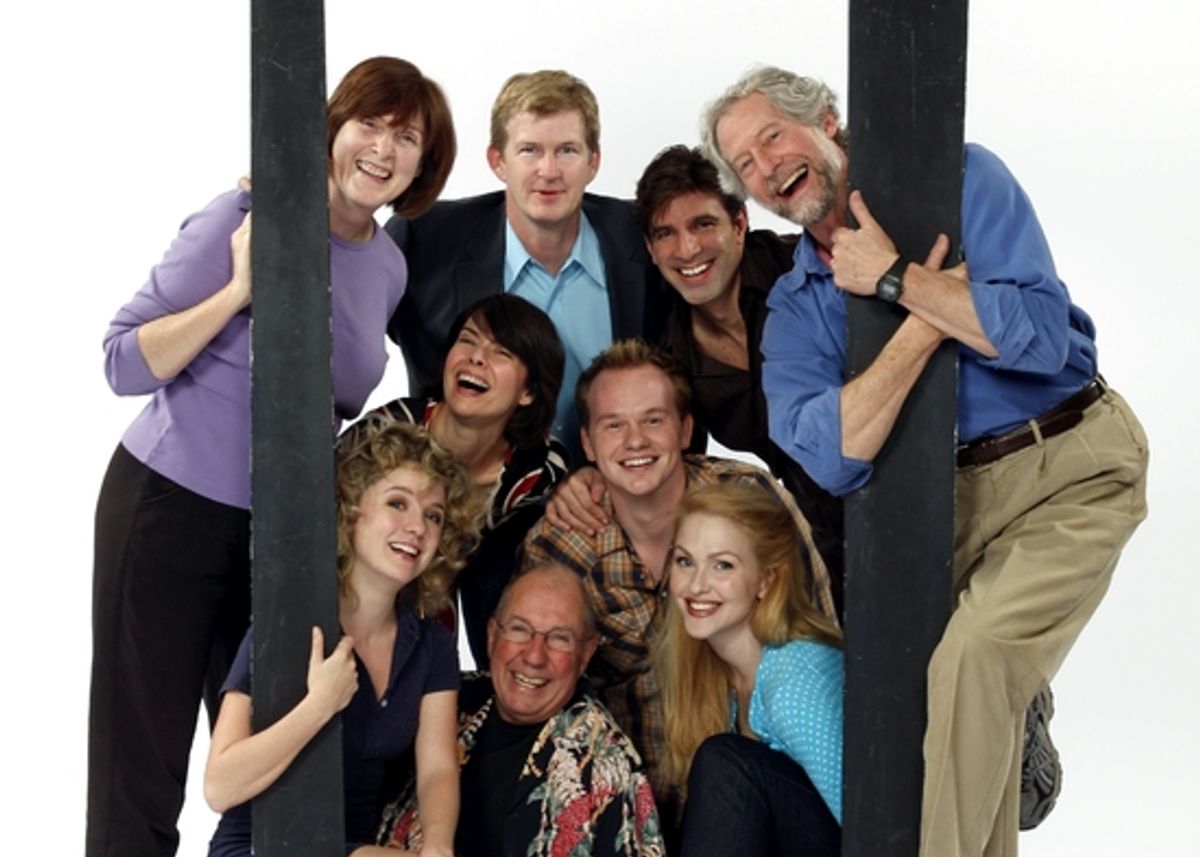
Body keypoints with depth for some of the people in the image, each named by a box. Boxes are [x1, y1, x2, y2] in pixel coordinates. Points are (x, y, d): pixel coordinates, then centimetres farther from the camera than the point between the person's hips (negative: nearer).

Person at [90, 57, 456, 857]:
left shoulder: (388, 266, 6)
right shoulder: (247, 219, -12)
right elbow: (126, 364, -14)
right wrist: (240, 289, -24)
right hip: (172, 509, -6)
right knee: (141, 776, -2)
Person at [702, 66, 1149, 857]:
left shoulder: (960, 178, -8)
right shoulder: (794, 310, 2)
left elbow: (1042, 336, -21)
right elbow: (833, 459, -17)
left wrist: (895, 279, -19)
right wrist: (928, 317, -21)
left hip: (1071, 468, -5)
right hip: (951, 501, 5)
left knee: (971, 658, -23)